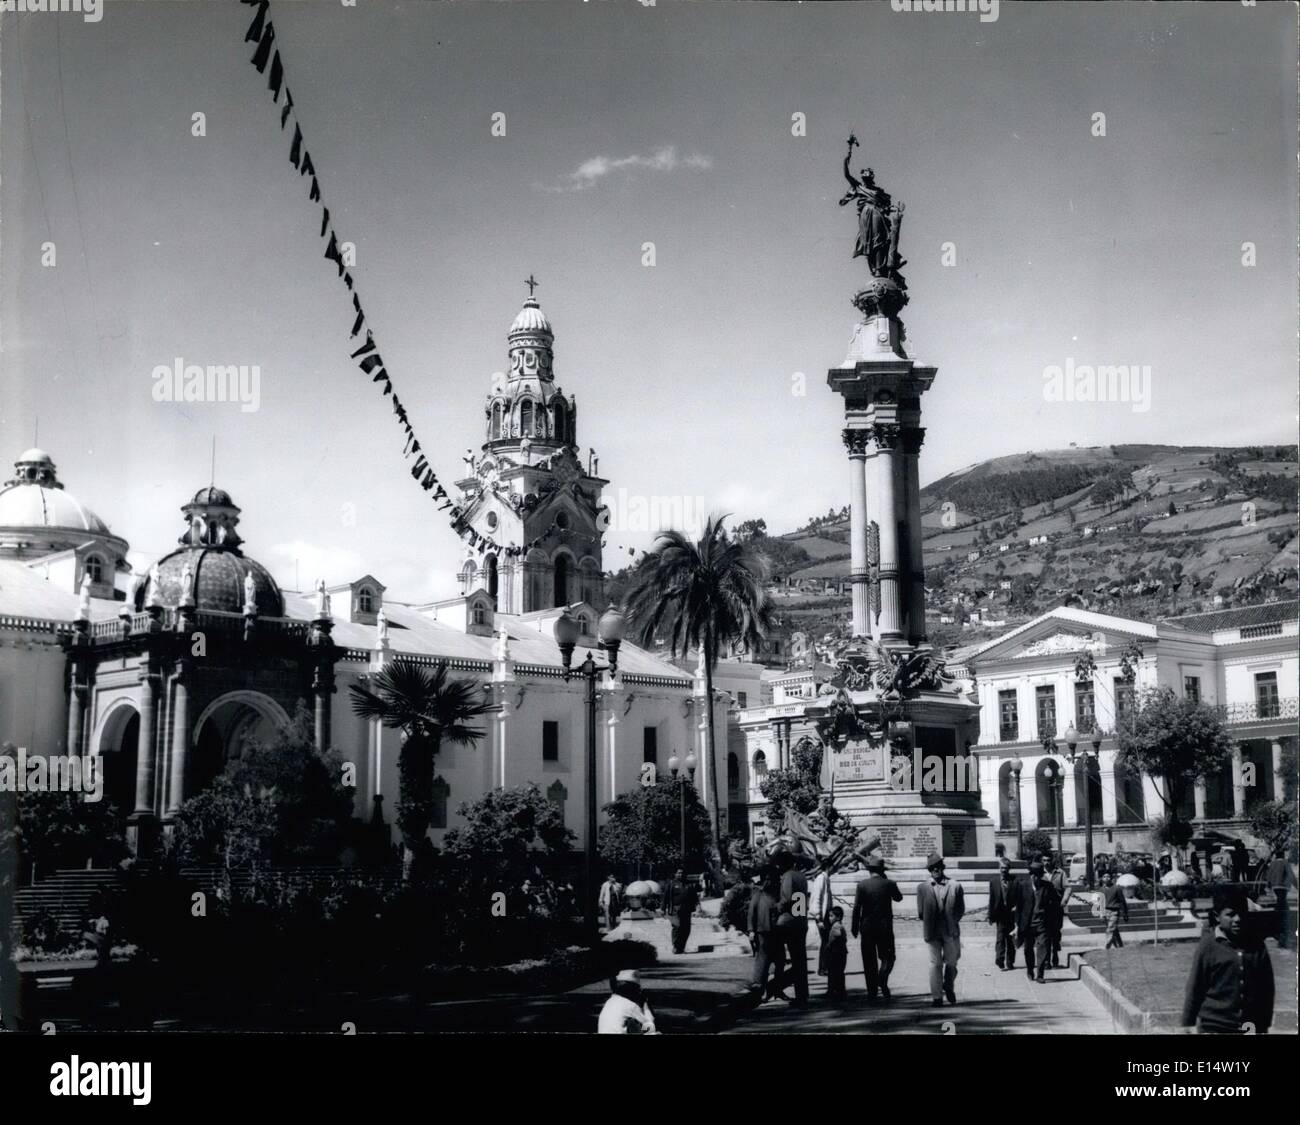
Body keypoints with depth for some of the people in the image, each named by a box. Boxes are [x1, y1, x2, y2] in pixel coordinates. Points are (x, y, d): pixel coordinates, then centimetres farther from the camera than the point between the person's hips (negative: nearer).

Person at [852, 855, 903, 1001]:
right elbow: (898, 898, 18)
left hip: (867, 927, 0)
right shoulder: (889, 884, -2)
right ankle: (882, 980, -17)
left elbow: (856, 908, -6)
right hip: (885, 927, 0)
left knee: (869, 960, 8)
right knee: (887, 956, 10)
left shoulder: (862, 884, -5)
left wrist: (854, 927, 2)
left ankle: (871, 991, 8)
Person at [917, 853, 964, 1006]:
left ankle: (949, 987, 35)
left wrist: (952, 922, -1)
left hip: (951, 931, 1)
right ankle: (936, 997, 4)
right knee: (935, 963, -1)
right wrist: (930, 923, 0)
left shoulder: (955, 886, 2)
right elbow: (920, 913, 5)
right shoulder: (922, 888, 2)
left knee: (951, 962, 9)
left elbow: (961, 909, 5)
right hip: (932, 933, -1)